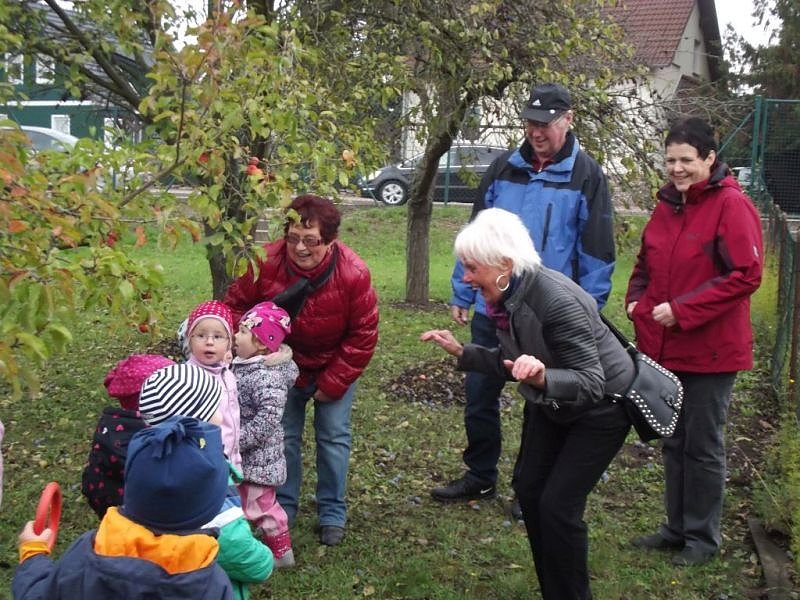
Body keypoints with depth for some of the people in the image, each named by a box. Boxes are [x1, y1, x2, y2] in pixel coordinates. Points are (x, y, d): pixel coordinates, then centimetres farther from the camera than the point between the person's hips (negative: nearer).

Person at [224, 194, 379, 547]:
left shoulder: (353, 275, -28)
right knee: (283, 436, 8)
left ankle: (332, 514, 19)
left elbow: (363, 335, -17)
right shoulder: (266, 263, -26)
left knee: (334, 437, 4)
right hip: (282, 366, 1)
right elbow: (236, 305, -9)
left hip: (334, 368, -1)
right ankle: (283, 508, 25)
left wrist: (332, 383, -15)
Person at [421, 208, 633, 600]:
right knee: (527, 489, 9)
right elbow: (511, 362, 4)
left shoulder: (557, 301, -34)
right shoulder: (506, 296, -9)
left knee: (558, 504, -9)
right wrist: (462, 353, -4)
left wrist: (542, 377, -51)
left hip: (600, 407, -8)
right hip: (552, 404, 8)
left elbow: (590, 382, -33)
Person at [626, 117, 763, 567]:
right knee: (674, 443, 17)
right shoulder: (668, 206, 10)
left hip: (710, 351, -7)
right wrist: (637, 300, 0)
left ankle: (703, 537, 21)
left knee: (703, 446, 6)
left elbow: (746, 275, -19)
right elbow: (646, 266, 20)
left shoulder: (732, 205, -13)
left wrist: (682, 310, -21)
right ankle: (678, 526, 31)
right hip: (666, 348, 7)